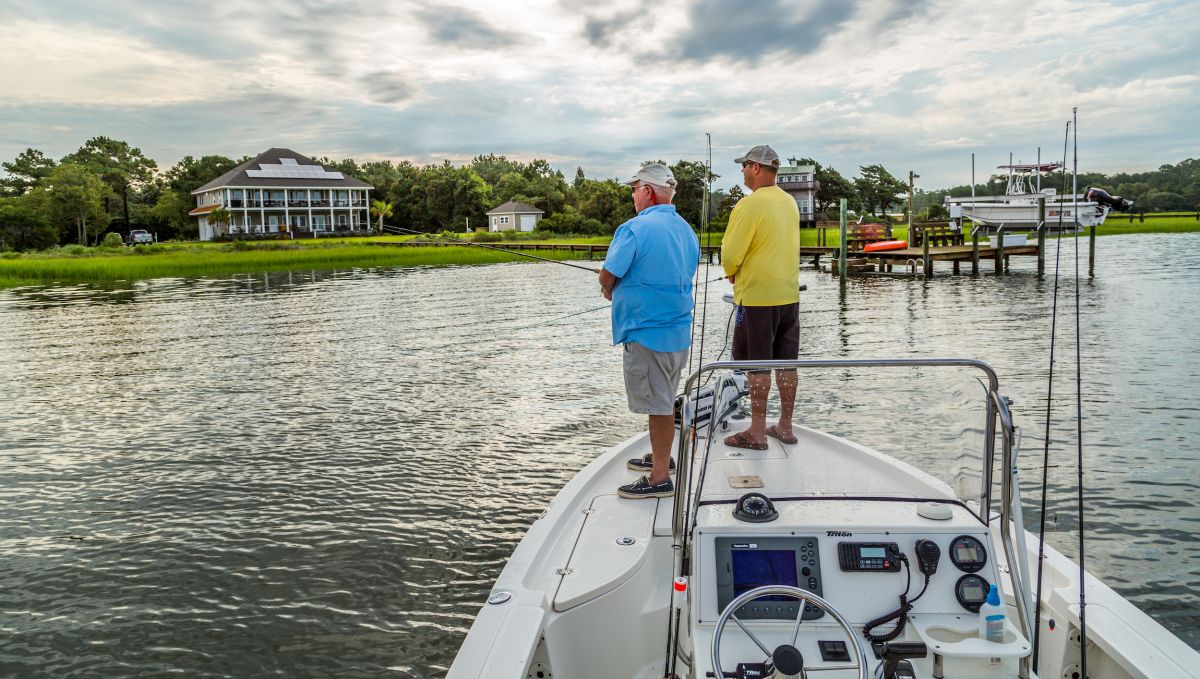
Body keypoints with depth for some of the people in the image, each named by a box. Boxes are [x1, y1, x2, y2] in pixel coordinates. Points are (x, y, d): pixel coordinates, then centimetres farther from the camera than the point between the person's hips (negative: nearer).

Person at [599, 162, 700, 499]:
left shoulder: (634, 229, -16)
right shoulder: (686, 230, 11)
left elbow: (608, 275, -15)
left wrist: (610, 290, 9)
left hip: (647, 330, -9)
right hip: (679, 330, 9)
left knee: (658, 405, -3)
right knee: (664, 400, 21)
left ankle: (660, 479, 5)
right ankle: (661, 458, 36)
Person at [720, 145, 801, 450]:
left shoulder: (749, 205, -15)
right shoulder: (790, 202, 10)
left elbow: (730, 255, -17)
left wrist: (731, 274, 5)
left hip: (757, 297, -7)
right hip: (789, 294, 7)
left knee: (758, 365, -1)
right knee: (786, 363, 11)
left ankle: (757, 432, 5)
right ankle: (785, 427, 20)